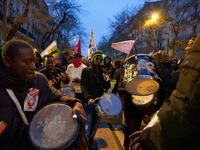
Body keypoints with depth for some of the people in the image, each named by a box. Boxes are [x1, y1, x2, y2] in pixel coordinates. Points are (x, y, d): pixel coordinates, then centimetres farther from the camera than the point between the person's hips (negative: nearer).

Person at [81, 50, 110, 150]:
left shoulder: (102, 72, 15)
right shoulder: (86, 70, 0)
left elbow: (106, 87, 14)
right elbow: (83, 86, -10)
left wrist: (107, 81, -9)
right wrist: (88, 98, -27)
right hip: (89, 102, -4)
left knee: (95, 126, 13)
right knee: (88, 128, -4)